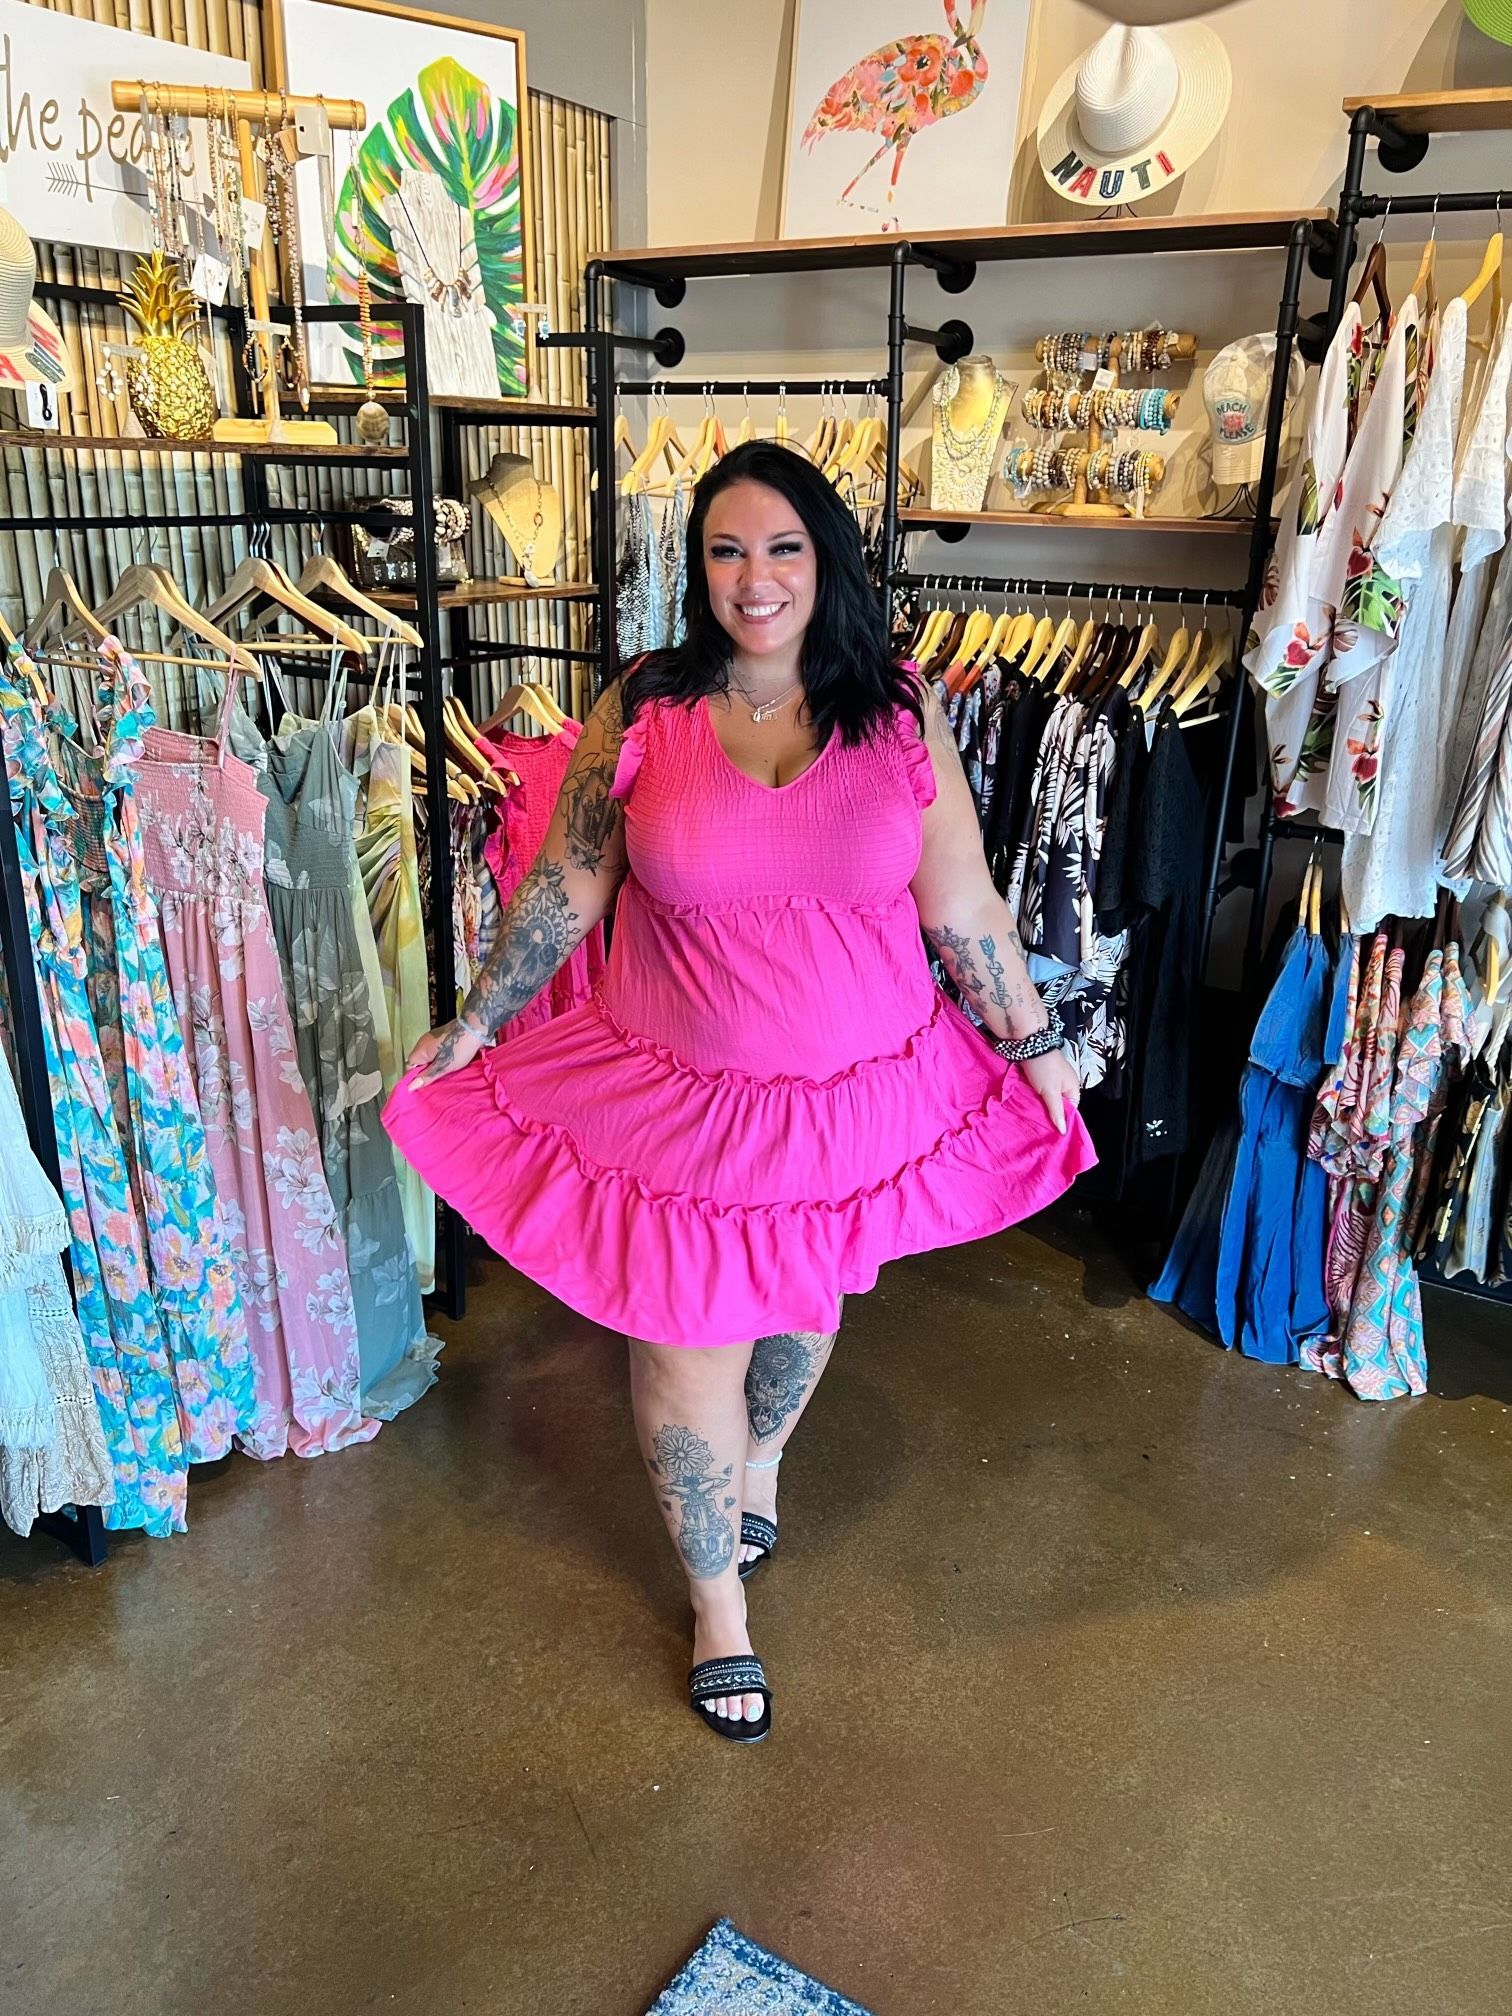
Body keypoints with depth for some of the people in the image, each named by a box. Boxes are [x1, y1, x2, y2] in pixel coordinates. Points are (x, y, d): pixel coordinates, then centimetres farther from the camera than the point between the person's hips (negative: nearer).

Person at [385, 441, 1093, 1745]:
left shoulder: (899, 712, -6)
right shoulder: (640, 712, -7)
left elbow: (963, 905, -1)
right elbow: (562, 890, -1)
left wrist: (1034, 1039, 3)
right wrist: (472, 1028, 1)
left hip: (859, 1090, 2)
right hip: (681, 1098, -1)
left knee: (805, 1300, 23)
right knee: (685, 1344, 9)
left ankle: (759, 1466, 59)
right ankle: (719, 1603, 35)